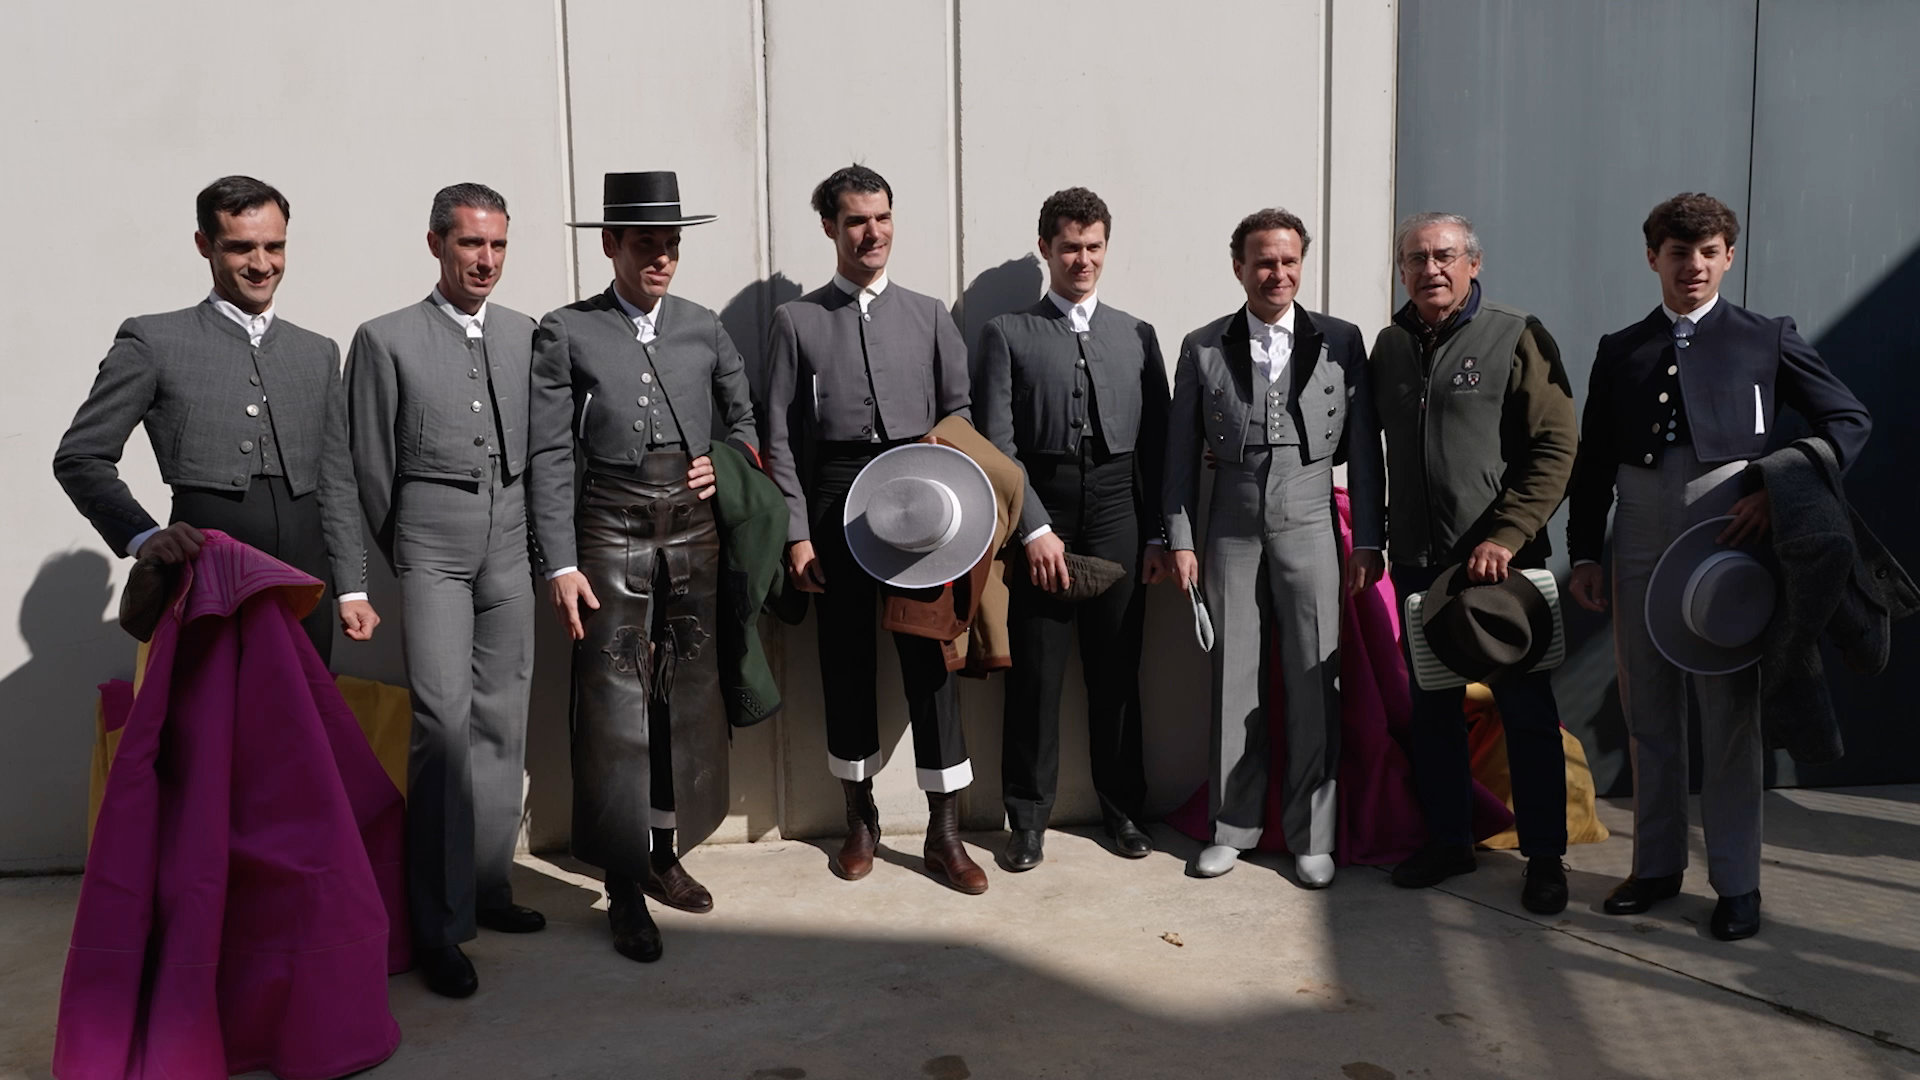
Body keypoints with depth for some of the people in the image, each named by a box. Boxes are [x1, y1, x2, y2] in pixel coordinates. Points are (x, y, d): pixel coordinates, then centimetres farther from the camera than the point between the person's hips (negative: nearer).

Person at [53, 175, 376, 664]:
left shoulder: (319, 354, 17)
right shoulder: (153, 341, 4)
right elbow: (80, 458, 2)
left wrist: (351, 588, 11)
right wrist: (143, 536, -13)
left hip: (304, 593, 4)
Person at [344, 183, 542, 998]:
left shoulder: (526, 335, 10)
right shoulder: (387, 340, 0)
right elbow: (370, 465, 2)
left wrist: (543, 544, 9)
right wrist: (402, 554, 6)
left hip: (511, 544, 4)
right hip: (433, 545, -4)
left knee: (502, 723, 7)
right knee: (443, 721, -11)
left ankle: (487, 885, 19)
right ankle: (439, 923, -6)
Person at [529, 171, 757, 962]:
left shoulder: (704, 329, 8)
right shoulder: (566, 333, -3)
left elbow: (743, 417, 21)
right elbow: (549, 457, -6)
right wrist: (560, 564, -12)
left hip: (695, 528, 4)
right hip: (613, 531, -4)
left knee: (689, 698, 11)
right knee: (614, 708, -2)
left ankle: (663, 854, 27)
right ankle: (622, 886, 9)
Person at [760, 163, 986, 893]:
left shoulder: (929, 316, 9)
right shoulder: (797, 320, 3)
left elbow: (960, 411, 10)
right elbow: (779, 437, 0)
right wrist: (798, 533, -5)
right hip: (836, 504, -1)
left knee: (930, 659, 1)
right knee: (845, 661, 8)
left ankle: (944, 833, 11)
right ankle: (860, 818, 25)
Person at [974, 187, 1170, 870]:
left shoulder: (1137, 337, 13)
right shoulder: (1008, 334, 5)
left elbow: (1159, 445, 10)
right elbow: (998, 443, -2)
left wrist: (1158, 535, 3)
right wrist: (1035, 528, -10)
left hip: (1118, 519, 2)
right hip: (1040, 520, -2)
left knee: (1116, 672, 8)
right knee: (1035, 675, 1)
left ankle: (1122, 808, 23)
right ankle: (1029, 818, 13)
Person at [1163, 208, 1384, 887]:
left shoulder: (1341, 341, 4)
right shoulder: (1202, 348, 6)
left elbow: (1363, 448, 4)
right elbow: (1182, 453, 7)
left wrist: (1368, 541, 0)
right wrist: (1180, 541, 2)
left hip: (1309, 531, -1)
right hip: (1232, 536, 1)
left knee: (1314, 684, 1)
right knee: (1233, 682, 7)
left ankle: (1311, 836, 14)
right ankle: (1234, 825, 20)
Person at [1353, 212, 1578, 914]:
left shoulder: (1517, 338, -4)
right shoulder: (1390, 347, 11)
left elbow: (1555, 447, -8)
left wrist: (1506, 536, -16)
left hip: (1502, 560, -4)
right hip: (1418, 561, 4)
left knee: (1526, 710, 4)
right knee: (1431, 708, 11)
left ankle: (1545, 856, 16)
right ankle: (1448, 841, 24)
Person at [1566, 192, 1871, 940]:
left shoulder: (1766, 340, 4)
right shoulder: (1619, 352, 11)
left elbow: (1849, 421, 3)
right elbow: (1593, 461, 11)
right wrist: (1584, 554, 4)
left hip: (1728, 546, -3)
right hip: (1641, 551, 3)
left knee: (1730, 718, 1)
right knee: (1648, 717, 10)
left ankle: (1736, 883, 12)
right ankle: (1657, 866, 22)